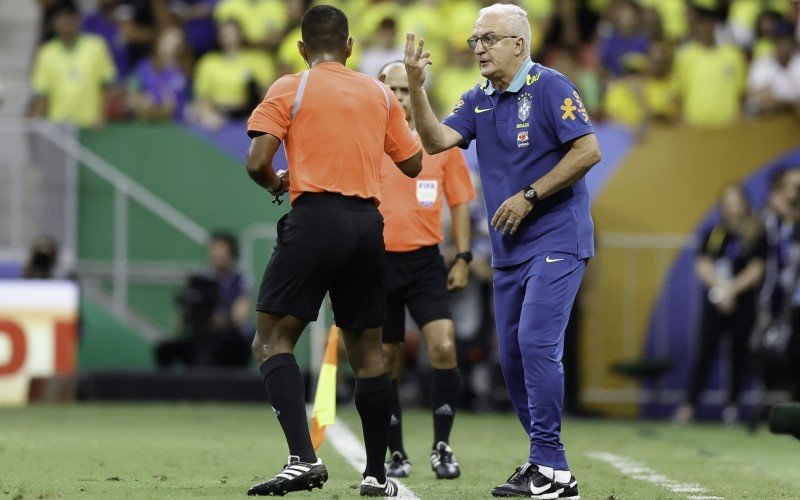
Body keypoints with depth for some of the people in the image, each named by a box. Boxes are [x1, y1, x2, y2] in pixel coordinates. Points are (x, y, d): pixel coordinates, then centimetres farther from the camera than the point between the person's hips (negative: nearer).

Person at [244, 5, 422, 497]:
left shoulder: (290, 89, 2)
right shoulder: (381, 93, 14)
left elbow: (257, 160, -7)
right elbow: (413, 162, 18)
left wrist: (276, 183, 15)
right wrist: (409, 112, 36)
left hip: (315, 217, -4)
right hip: (368, 224, 5)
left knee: (273, 341, -3)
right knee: (367, 350, 13)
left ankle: (303, 457, -21)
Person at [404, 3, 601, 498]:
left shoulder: (550, 87, -9)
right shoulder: (478, 100, 11)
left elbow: (589, 150, -15)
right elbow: (437, 141, 0)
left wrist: (529, 197, -16)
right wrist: (417, 88, -12)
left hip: (557, 239, -8)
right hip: (509, 248, 8)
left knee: (536, 342, -18)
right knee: (513, 354, 8)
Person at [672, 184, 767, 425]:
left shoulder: (756, 236, -1)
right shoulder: (713, 234, 6)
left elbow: (756, 269, -7)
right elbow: (702, 265, -2)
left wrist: (732, 290, -14)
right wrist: (722, 288, -16)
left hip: (744, 303, -1)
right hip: (714, 304, 1)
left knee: (739, 354, 3)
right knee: (706, 352, -2)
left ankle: (732, 405, 11)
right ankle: (689, 404, -4)